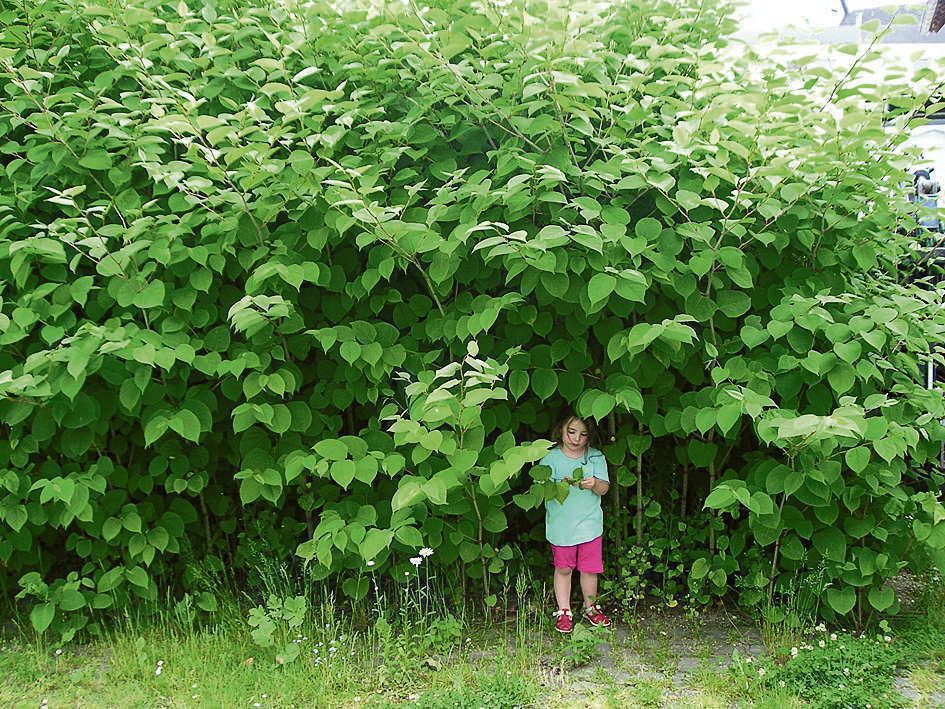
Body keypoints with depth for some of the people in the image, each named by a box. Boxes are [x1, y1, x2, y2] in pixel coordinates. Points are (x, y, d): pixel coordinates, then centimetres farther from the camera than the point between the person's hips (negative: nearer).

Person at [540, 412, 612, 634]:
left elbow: (604, 489, 0)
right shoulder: (551, 458, -5)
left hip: (590, 524, 1)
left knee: (590, 569, 9)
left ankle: (590, 607, 29)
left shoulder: (595, 457, 1)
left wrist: (595, 484, -22)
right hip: (561, 526, -1)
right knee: (563, 569, 8)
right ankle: (564, 612, 21)